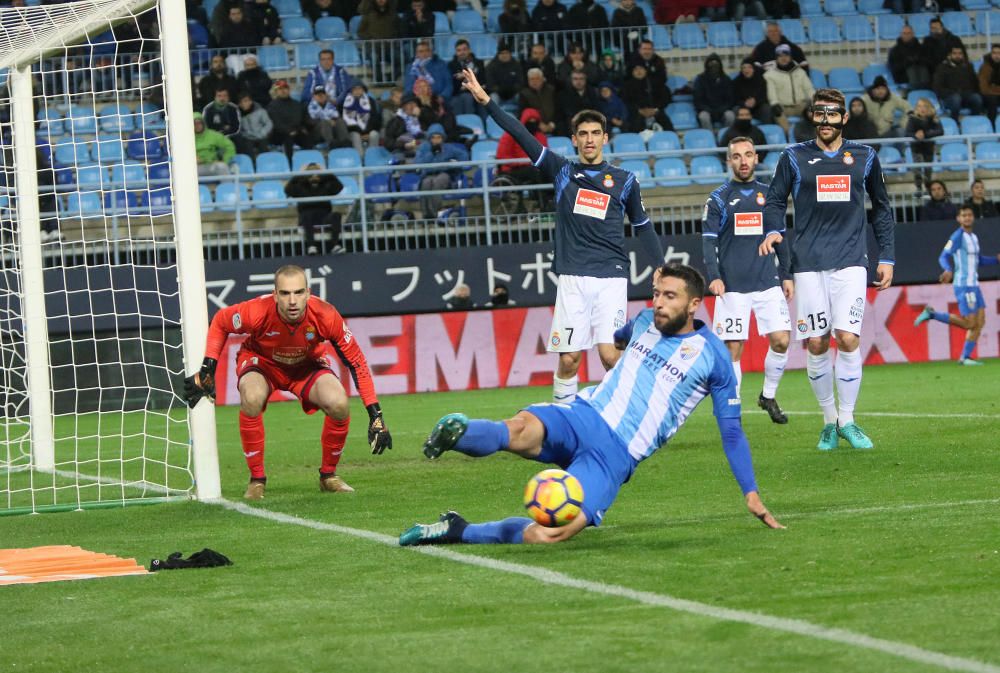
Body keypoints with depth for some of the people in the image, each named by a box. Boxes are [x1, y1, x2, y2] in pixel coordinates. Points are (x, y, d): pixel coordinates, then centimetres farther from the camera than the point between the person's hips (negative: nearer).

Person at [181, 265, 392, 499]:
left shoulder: (325, 316, -32)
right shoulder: (257, 312, -34)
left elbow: (356, 362, -20)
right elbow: (219, 322, -10)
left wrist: (375, 416, -21)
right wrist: (207, 369, -17)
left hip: (308, 363, 1)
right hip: (261, 361, -1)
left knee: (339, 405, -26)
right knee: (251, 399, -35)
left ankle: (328, 475, 1)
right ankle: (257, 479, -15)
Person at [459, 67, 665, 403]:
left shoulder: (624, 180, 9)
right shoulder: (562, 171, 10)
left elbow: (643, 227, 17)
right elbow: (521, 135, 5)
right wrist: (486, 101, 0)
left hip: (611, 278, -1)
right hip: (573, 278, 1)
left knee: (610, 354, -12)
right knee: (569, 359, -3)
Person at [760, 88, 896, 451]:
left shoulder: (864, 157, 10)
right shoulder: (794, 158, 7)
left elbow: (881, 209, 17)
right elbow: (775, 200, 11)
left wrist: (887, 257, 12)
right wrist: (773, 230, -10)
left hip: (850, 261, 0)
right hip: (809, 263, 0)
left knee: (848, 339, -12)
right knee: (816, 344, -2)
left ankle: (847, 420, 1)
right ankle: (829, 420, 13)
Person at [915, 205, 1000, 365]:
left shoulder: (974, 237, 15)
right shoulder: (957, 237, -11)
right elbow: (944, 257, -17)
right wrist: (948, 270, -37)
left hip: (974, 285, 8)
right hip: (963, 285, -8)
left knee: (979, 323, 3)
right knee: (969, 323, -9)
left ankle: (965, 357, 8)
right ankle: (932, 314, 1)